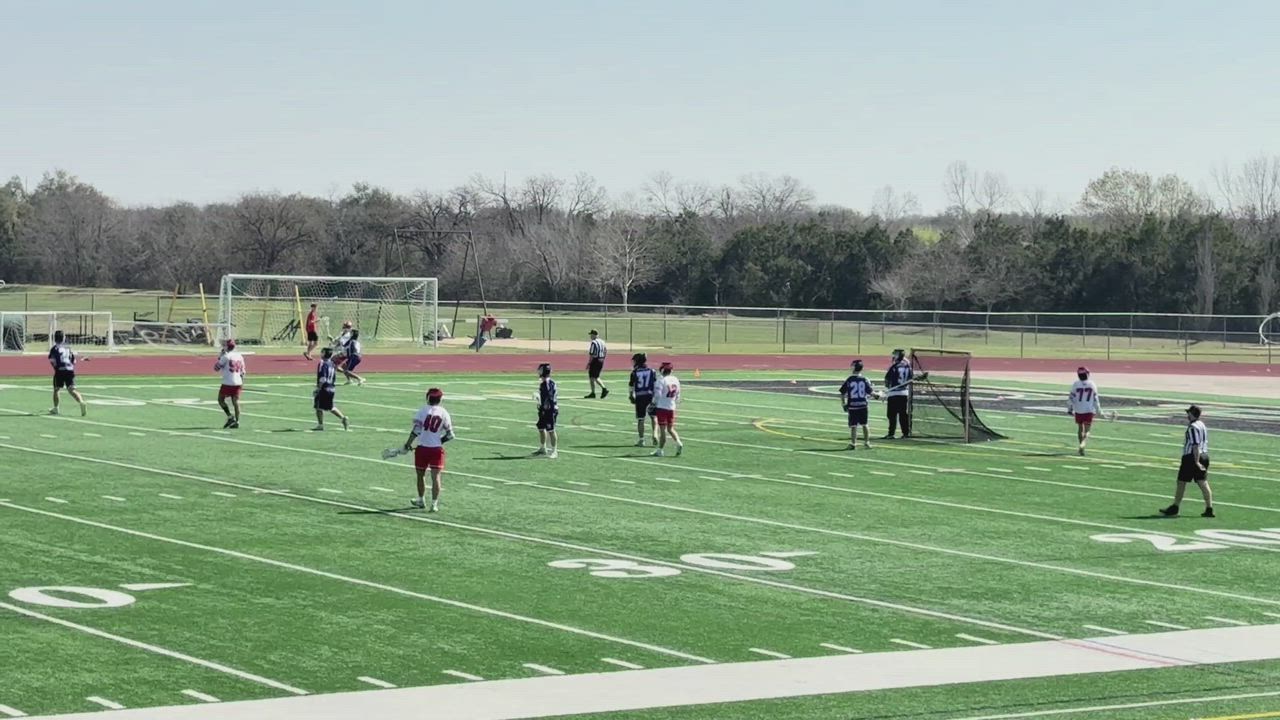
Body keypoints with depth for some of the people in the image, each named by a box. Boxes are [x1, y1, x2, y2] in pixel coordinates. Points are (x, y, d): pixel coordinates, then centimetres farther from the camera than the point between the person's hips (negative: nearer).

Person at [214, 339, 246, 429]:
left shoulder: (225, 356, -10)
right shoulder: (240, 356, 10)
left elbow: (216, 368, -3)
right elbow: (242, 371, 15)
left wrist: (219, 357, 7)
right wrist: (242, 383, 23)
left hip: (228, 383, -6)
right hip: (238, 382, 6)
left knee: (221, 399, 9)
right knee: (235, 402, 7)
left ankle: (230, 417, -3)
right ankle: (237, 421, 3)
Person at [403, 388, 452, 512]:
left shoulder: (423, 410, -5)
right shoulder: (444, 413, 1)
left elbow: (416, 429, -12)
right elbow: (450, 435, 1)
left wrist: (408, 443, -2)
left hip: (422, 447, -1)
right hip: (437, 449, 1)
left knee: (421, 475, 17)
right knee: (436, 477, -1)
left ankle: (421, 500, 31)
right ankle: (434, 504, -7)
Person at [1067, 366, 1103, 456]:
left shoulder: (1075, 385, -6)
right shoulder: (1092, 385, -4)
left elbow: (1071, 398, -3)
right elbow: (1095, 399, 0)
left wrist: (1070, 409, 8)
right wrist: (1098, 410, 10)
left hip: (1078, 410, 1)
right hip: (1089, 410, -1)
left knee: (1080, 428, 18)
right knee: (1087, 430, 2)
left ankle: (1081, 446, 23)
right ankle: (1083, 443, -24)